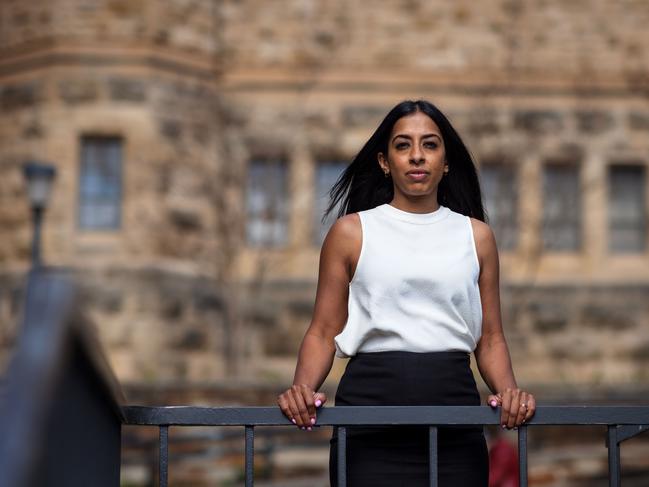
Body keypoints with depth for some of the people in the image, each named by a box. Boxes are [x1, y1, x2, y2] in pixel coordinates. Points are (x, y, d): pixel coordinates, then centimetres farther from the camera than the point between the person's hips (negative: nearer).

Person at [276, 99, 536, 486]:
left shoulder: (476, 235, 10)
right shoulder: (351, 231, 5)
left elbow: (490, 338, 10)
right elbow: (324, 332, 3)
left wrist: (508, 390, -9)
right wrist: (304, 387, -16)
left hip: (455, 411, 2)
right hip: (370, 408, -2)